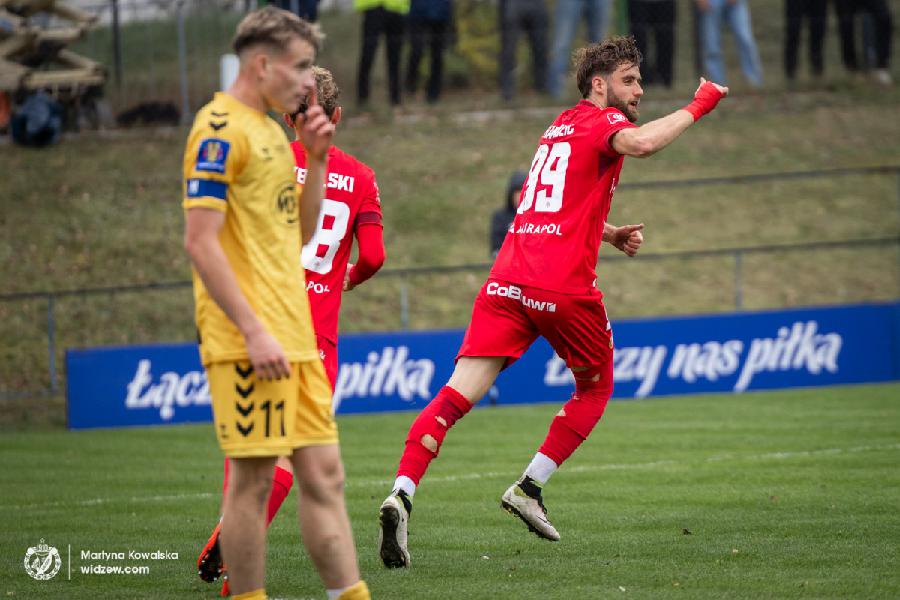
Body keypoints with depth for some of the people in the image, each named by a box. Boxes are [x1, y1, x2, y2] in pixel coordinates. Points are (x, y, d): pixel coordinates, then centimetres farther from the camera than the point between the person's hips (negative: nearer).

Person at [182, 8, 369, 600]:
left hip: (295, 338, 9)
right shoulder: (220, 129, -10)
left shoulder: (271, 130, 18)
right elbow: (200, 240, -17)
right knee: (253, 480, -5)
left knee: (324, 474, 7)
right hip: (249, 343, -9)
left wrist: (317, 159, 10)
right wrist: (253, 331, -21)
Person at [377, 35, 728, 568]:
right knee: (595, 387, 18)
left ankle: (402, 494, -22)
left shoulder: (561, 126, 28)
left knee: (460, 392, -5)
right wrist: (697, 106, -11)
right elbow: (640, 143, -23)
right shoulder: (600, 120, 2)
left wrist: (612, 235, 25)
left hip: (508, 281, 7)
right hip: (564, 286, -7)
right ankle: (530, 488, 11)